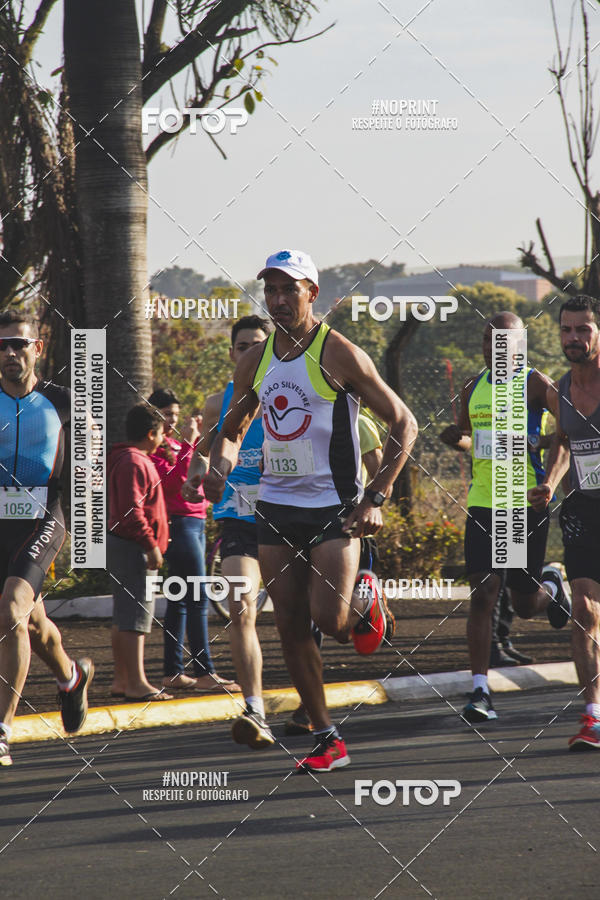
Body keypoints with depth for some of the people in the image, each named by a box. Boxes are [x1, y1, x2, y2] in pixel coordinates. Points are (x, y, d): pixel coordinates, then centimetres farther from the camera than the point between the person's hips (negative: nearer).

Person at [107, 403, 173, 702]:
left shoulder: (132, 460, 19)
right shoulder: (134, 463, -15)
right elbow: (132, 510, -22)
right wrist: (152, 545, -21)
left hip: (121, 544, 11)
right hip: (130, 547, -11)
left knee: (123, 615, 13)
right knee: (137, 610, -11)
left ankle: (122, 680, 17)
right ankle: (136, 683, -14)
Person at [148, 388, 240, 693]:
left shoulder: (175, 445, 20)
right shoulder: (153, 448, -8)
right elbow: (173, 481, -19)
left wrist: (199, 438, 9)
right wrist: (187, 444, -19)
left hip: (195, 523, 10)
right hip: (177, 523, -10)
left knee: (180, 600, 9)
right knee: (197, 599, -12)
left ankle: (173, 673, 11)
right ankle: (204, 673, -14)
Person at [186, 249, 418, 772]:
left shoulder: (339, 355, -9)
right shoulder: (256, 361, 8)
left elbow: (403, 423, -6)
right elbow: (233, 430, 22)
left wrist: (375, 499, -13)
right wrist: (221, 466, -3)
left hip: (334, 507, -5)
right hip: (276, 507, 6)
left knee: (329, 619, -17)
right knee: (291, 629, 3)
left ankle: (364, 605, 19)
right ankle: (327, 740, 11)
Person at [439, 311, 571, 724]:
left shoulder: (534, 384, -5)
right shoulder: (473, 388, 12)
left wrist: (536, 445, -21)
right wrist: (456, 439, 3)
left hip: (527, 501, -4)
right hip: (483, 501, 4)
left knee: (525, 604, 4)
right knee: (482, 594, -7)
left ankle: (551, 586, 42)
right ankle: (481, 693, -8)